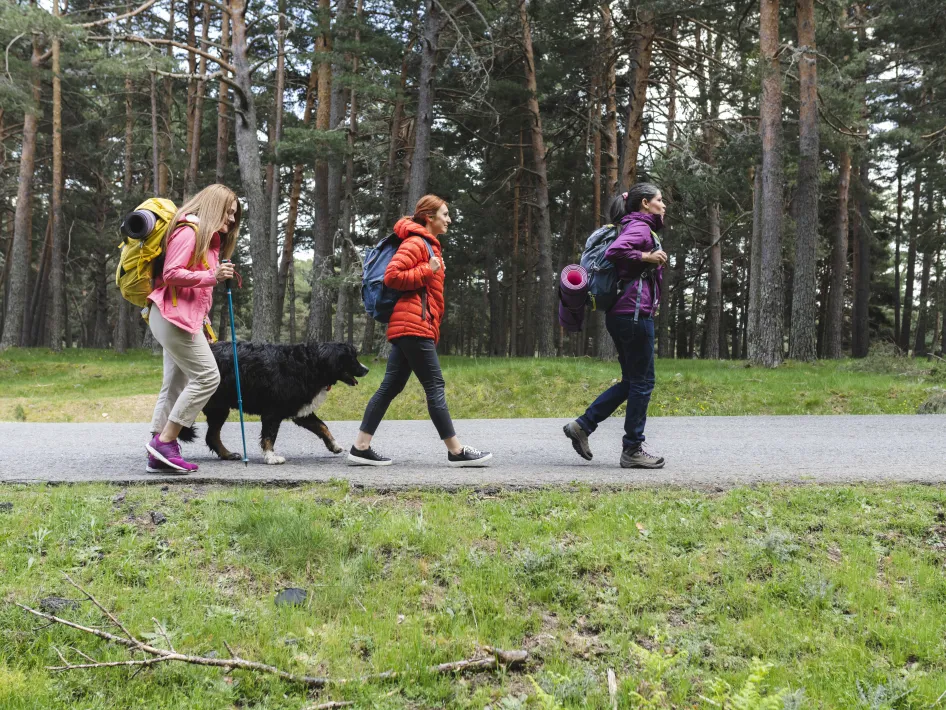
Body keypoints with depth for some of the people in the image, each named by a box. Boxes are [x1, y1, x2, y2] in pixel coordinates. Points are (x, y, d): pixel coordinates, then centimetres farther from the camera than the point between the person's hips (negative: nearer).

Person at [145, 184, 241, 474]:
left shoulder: (209, 238, 21)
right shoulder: (188, 231, -10)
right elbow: (171, 274, -18)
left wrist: (204, 324, 18)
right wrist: (212, 276, -23)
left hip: (186, 318, 10)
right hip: (173, 315, -10)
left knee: (175, 385, 6)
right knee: (207, 376, -13)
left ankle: (159, 455, 6)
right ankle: (165, 441, -10)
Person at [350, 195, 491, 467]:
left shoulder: (429, 245, 23)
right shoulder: (416, 243, -8)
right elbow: (391, 276, -17)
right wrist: (427, 271, -14)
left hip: (407, 327, 10)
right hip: (414, 325, -10)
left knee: (390, 387, 7)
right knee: (435, 386, -7)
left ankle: (360, 447, 6)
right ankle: (456, 451, -3)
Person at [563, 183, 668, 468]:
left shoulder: (637, 228, 20)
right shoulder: (640, 228, -10)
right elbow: (614, 252, -27)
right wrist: (646, 257, -17)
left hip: (621, 315, 10)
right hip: (635, 313, -10)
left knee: (631, 381, 15)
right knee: (642, 381, -2)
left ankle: (582, 425, 13)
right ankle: (633, 450, 5)